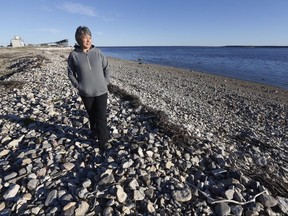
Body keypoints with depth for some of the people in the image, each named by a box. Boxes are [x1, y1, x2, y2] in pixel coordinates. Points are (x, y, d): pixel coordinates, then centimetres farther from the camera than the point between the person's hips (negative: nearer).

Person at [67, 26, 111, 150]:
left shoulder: (97, 52, -3)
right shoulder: (74, 55, -5)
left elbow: (106, 68, 6)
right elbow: (71, 74, 3)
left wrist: (106, 82, -1)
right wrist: (78, 86, -6)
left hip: (101, 91, 0)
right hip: (86, 93, 0)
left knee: (101, 117, -1)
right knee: (92, 116, 16)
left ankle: (103, 141, 8)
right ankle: (94, 133, 39)